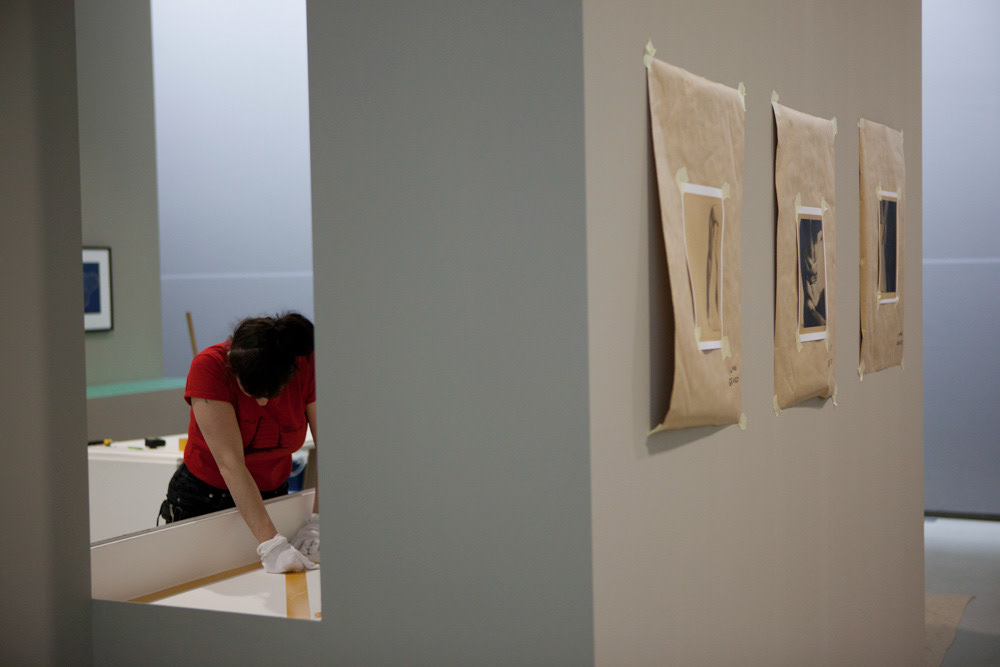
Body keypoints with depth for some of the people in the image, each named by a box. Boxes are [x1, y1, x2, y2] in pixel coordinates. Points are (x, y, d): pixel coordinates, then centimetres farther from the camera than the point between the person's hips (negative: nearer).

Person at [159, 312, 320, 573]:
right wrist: (270, 544, -43)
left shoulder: (307, 365, -21)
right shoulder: (209, 366, -29)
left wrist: (318, 522, -30)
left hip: (272, 495, 2)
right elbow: (230, 464, -36)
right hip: (202, 500, -2)